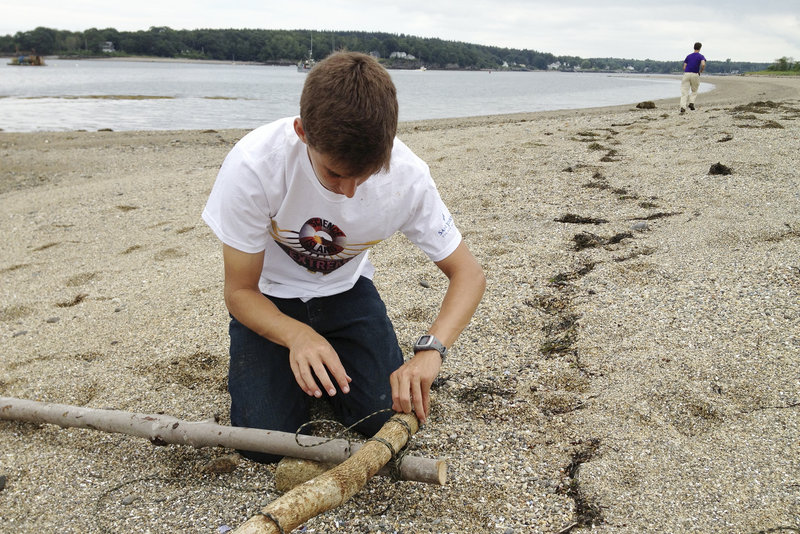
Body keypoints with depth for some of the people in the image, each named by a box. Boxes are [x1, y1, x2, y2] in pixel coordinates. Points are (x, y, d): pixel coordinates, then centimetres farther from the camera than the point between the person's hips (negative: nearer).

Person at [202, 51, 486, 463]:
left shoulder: (407, 177, -27)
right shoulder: (252, 167, -33)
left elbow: (468, 273, -18)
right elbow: (240, 292, -22)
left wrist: (430, 349, -37)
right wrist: (299, 336, -42)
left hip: (345, 290, 2)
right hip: (271, 297, -1)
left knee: (390, 417, -10)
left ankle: (330, 365, 19)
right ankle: (297, 366, 17)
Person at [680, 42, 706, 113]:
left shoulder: (688, 56, 16)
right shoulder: (701, 56, 4)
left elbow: (684, 67, 12)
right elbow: (703, 64, -14)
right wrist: (700, 71, 3)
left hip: (686, 74, 2)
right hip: (695, 75, -2)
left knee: (684, 92, -5)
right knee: (694, 91, 18)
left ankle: (683, 107, -21)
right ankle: (691, 103, -4)